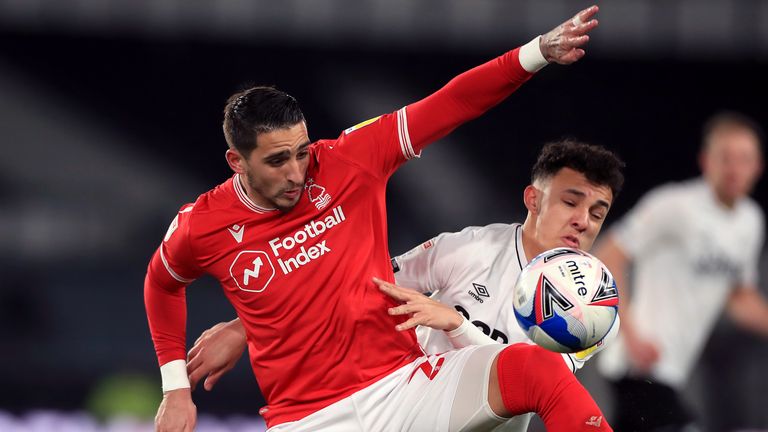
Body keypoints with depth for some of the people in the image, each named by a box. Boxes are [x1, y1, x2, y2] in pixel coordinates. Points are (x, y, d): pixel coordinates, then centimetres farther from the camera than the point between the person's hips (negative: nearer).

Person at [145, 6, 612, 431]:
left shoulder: (349, 162, -3)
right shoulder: (202, 228, -1)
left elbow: (449, 106, -6)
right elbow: (162, 283, 21)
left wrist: (539, 52, -18)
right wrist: (176, 388, 17)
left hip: (404, 382, 1)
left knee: (538, 369, -23)